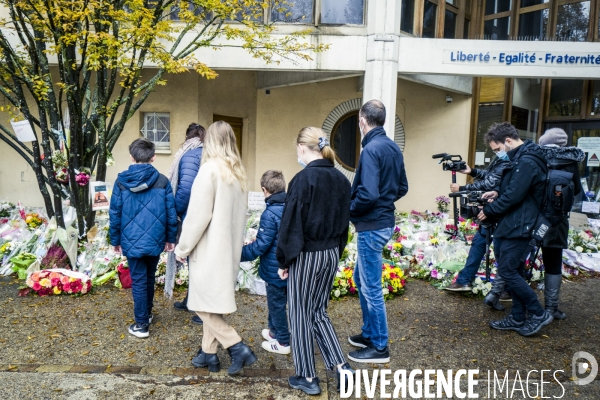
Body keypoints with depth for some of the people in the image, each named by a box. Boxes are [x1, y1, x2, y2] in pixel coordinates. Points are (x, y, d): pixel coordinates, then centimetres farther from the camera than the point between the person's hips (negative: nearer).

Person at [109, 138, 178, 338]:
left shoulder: (121, 181, -4)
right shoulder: (162, 181, -5)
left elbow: (114, 214, -1)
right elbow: (171, 213, -2)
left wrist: (115, 240, 10)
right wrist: (171, 238, 9)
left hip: (132, 241, -1)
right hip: (155, 240, 1)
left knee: (138, 282, 7)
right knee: (149, 278, 20)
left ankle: (141, 325, 13)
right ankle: (147, 314, 38)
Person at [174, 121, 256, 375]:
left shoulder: (210, 169, -15)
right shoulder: (239, 172, 6)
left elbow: (199, 214, -17)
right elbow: (238, 213, 8)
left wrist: (183, 247, -6)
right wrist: (233, 243, 14)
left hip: (209, 249, -7)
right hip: (229, 248, 7)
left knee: (204, 306, 4)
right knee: (213, 303, 17)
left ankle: (237, 348, -1)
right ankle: (208, 353, 25)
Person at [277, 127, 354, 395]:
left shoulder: (303, 179, -18)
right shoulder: (340, 180, 4)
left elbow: (291, 224, -16)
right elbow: (344, 221, 11)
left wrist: (283, 261, -7)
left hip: (306, 256, -7)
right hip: (332, 255, 7)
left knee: (301, 315, 9)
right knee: (319, 311, 21)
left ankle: (307, 377, 21)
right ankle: (341, 366, 19)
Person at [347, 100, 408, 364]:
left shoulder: (371, 149, -19)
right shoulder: (393, 147, 8)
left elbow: (368, 194, -26)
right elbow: (402, 187, 14)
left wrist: (349, 209, -10)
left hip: (372, 226, -9)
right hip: (385, 220, 9)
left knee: (371, 286, 3)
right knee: (361, 278, 22)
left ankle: (379, 347, 17)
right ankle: (369, 332, 35)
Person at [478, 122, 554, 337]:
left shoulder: (526, 162, -19)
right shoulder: (519, 158, 14)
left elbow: (513, 197, -22)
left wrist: (489, 210, -10)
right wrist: (498, 193, 6)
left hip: (519, 227, -11)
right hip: (514, 225, 11)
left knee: (507, 270, -6)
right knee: (514, 271, 13)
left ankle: (538, 313, 7)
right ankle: (518, 317, 22)